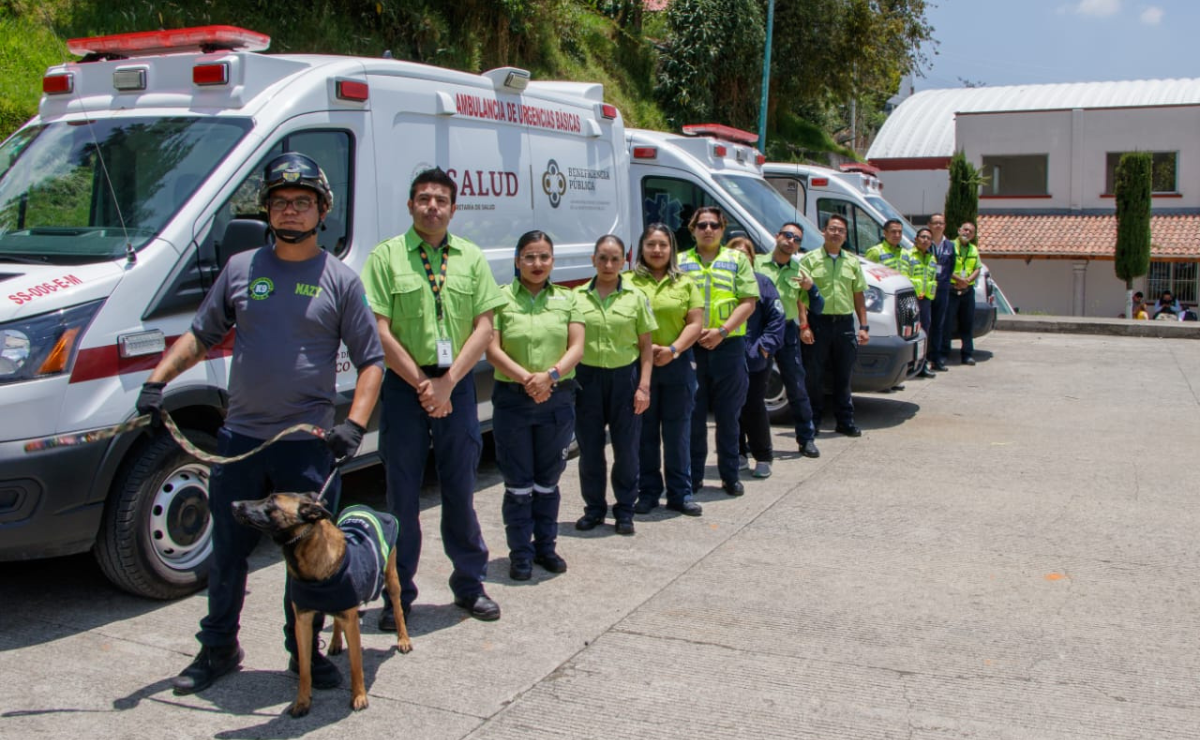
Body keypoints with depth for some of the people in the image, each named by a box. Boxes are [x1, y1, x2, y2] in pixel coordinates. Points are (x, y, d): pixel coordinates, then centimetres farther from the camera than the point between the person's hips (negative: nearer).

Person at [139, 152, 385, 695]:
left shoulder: (340, 279, 0)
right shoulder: (240, 269, 8)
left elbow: (371, 361, 1)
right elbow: (200, 335, 16)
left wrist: (354, 424, -12)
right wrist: (156, 381, 3)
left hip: (308, 445, -2)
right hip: (239, 439, 3)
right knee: (228, 552, 13)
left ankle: (305, 651, 23)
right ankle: (218, 649, 29)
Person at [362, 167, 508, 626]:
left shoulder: (471, 258, 7)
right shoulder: (386, 257, -1)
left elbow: (483, 327, 2)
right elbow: (380, 331, -6)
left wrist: (447, 382, -8)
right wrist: (421, 384, -9)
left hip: (457, 385, 2)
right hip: (404, 385, -2)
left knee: (460, 489, 10)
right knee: (402, 493, 4)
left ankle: (470, 584, 23)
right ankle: (399, 595, 15)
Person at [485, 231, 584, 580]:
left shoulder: (566, 299, 7)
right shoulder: (501, 298, -1)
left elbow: (577, 348, 0)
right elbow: (492, 350, -7)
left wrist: (551, 375, -17)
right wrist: (526, 379, -19)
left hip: (558, 399, 2)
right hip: (512, 398, -2)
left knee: (548, 480, 13)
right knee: (518, 483, 5)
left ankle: (546, 547, 26)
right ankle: (520, 553, 15)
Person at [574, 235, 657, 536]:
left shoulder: (635, 297, 3)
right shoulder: (578, 296, 4)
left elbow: (646, 345, 4)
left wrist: (644, 386, -4)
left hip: (624, 376, -1)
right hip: (587, 377, 1)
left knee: (627, 448, 4)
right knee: (589, 446, 7)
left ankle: (624, 511, 18)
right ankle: (594, 508, 22)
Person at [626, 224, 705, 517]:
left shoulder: (685, 284, 10)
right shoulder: (629, 282, 3)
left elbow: (695, 323, 4)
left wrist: (673, 349, -11)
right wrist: (645, 348, -16)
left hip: (677, 364, 2)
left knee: (678, 432, 6)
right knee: (645, 432, 5)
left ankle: (680, 493, 15)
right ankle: (648, 492, 15)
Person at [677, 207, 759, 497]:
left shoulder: (737, 260, 10)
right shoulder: (681, 262, 10)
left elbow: (748, 302, 1)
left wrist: (722, 331, -11)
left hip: (728, 346, 0)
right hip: (690, 347, 0)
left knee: (728, 416, 6)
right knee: (693, 415, 3)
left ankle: (730, 476, 16)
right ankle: (693, 476, 12)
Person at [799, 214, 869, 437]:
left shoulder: (852, 262, 14)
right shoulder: (810, 259, 1)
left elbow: (858, 295, 16)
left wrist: (864, 326, 9)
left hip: (845, 323, 4)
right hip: (818, 322, -4)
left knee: (843, 377, 9)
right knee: (814, 375, 2)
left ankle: (846, 421, 16)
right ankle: (812, 421, 12)